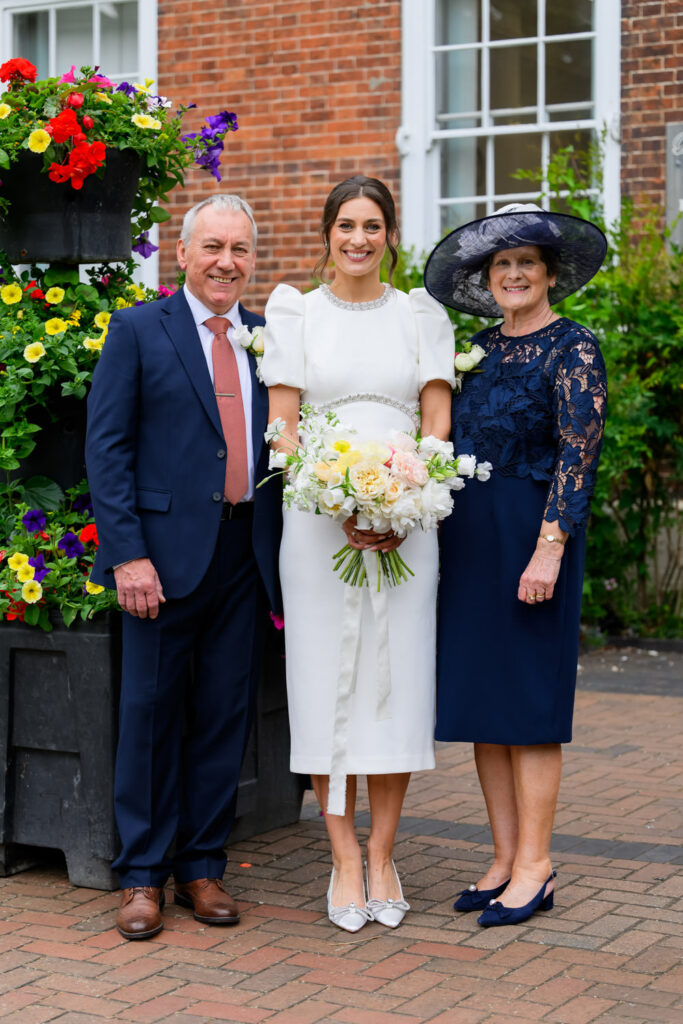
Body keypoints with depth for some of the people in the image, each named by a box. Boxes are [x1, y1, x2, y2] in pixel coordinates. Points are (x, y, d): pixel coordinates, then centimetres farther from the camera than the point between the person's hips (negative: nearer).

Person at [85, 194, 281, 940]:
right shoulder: (138, 331, 1)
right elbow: (106, 448, -4)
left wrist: (285, 557, 4)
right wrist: (128, 554, -13)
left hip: (245, 554, 4)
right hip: (167, 551, -4)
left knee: (226, 713, 8)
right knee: (151, 712, 2)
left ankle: (203, 866, 20)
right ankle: (143, 876, 13)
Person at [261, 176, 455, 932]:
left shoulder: (420, 316, 10)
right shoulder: (294, 314, 6)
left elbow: (437, 424, 5)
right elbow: (283, 429, 0)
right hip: (319, 521, -1)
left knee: (398, 678, 1)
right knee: (326, 679, -1)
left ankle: (382, 857, 11)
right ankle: (344, 860, 7)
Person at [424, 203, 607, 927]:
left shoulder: (572, 348, -5)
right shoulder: (480, 347, 14)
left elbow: (578, 453, -13)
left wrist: (549, 548, -20)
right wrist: (440, 534, 9)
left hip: (532, 531, -7)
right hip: (466, 533, 7)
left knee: (528, 698, -4)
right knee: (478, 698, 7)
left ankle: (535, 867, 4)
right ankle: (504, 859, 15)